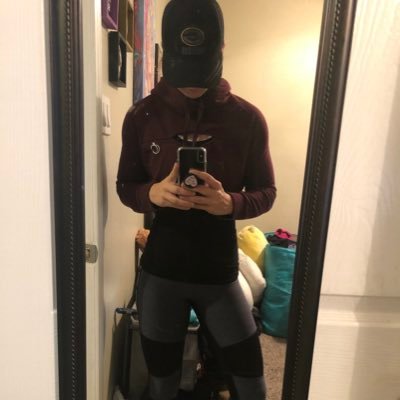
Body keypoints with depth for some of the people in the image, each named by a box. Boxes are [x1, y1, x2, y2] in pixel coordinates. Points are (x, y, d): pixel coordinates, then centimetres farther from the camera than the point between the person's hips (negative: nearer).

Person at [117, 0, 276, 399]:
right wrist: (152, 193, -20)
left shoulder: (248, 119, -5)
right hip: (159, 270, 1)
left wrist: (229, 202, -22)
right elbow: (125, 187, 3)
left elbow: (266, 193, 0)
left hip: (220, 270, 0)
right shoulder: (141, 116, -4)